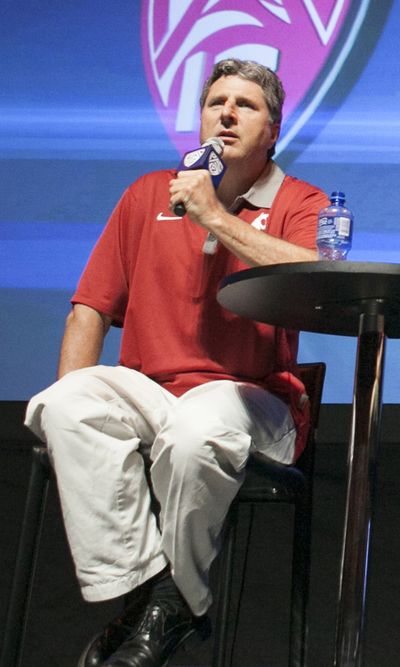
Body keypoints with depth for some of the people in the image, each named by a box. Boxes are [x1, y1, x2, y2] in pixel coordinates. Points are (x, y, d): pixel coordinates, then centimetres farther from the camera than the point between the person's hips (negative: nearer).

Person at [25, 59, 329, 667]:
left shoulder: (300, 204, 7)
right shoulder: (149, 195, 18)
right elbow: (91, 308, 15)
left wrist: (216, 217, -11)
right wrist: (75, 400, -1)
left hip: (253, 399, -3)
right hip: (148, 390, 4)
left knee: (195, 430, -36)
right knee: (65, 407, -27)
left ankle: (175, 602, -12)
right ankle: (142, 588, -22)